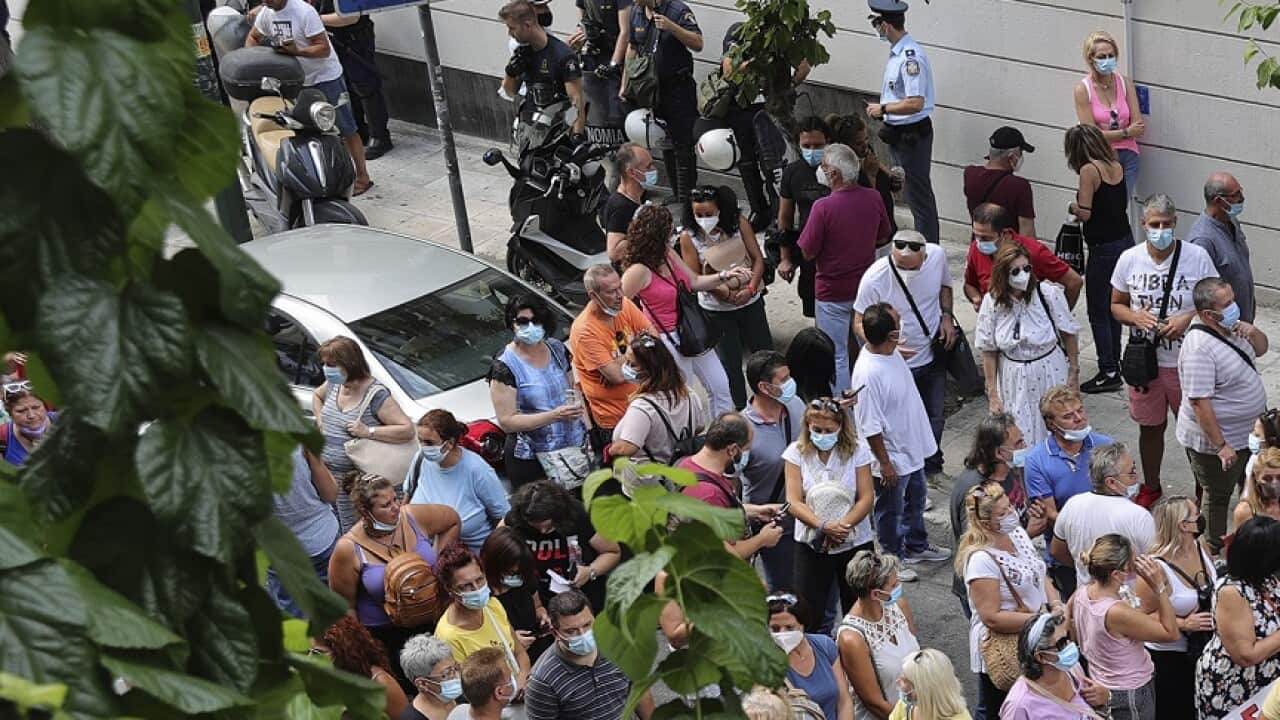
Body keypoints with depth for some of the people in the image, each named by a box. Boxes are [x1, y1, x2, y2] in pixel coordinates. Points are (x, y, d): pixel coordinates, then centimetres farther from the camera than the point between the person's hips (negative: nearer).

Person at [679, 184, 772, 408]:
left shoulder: (739, 223, -9)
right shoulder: (689, 237, -13)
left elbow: (757, 258, -6)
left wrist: (751, 289, -20)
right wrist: (726, 293, -23)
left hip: (751, 302, 2)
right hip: (717, 311, -2)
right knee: (730, 363, 11)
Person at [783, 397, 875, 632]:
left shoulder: (857, 451, -5)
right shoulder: (797, 452, -4)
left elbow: (866, 498, -7)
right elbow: (794, 502, -9)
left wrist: (842, 526, -21)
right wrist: (823, 526, -23)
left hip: (854, 542, 0)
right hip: (811, 544, 0)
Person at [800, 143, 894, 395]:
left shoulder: (823, 207, -25)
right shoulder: (873, 199, -9)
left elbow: (807, 252, -17)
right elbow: (883, 237, 7)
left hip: (833, 291, -5)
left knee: (836, 356, 8)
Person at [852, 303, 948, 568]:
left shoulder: (891, 352, -6)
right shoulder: (868, 374, -35)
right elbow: (870, 427, -27)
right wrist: (884, 463, -20)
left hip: (911, 448, 9)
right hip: (891, 456, -9)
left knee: (916, 499, 28)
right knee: (891, 511, 14)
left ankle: (916, 546, 50)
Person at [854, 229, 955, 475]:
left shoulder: (937, 255, -16)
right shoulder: (874, 279, -30)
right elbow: (860, 324, -19)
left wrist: (946, 315, -8)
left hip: (933, 356, 5)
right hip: (897, 364, -4)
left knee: (934, 415, 23)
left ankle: (931, 464, 48)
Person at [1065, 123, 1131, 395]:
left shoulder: (1089, 170, -17)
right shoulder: (1116, 166, 5)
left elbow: (1085, 214, -18)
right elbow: (1122, 204, 13)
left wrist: (1072, 207, 1)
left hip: (1104, 248, -8)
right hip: (1125, 242, 8)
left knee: (1098, 313, 2)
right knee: (1112, 308, 19)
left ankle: (1109, 373, 5)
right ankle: (1113, 362, 29)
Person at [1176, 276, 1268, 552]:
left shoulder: (1230, 327, -2)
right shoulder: (1200, 348, -31)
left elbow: (1261, 349, 14)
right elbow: (1200, 403, -31)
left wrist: (1253, 332, -10)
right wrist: (1221, 446, -28)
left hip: (1246, 435, 10)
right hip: (1213, 441, -9)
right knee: (1218, 498, 9)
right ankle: (1214, 554, 27)